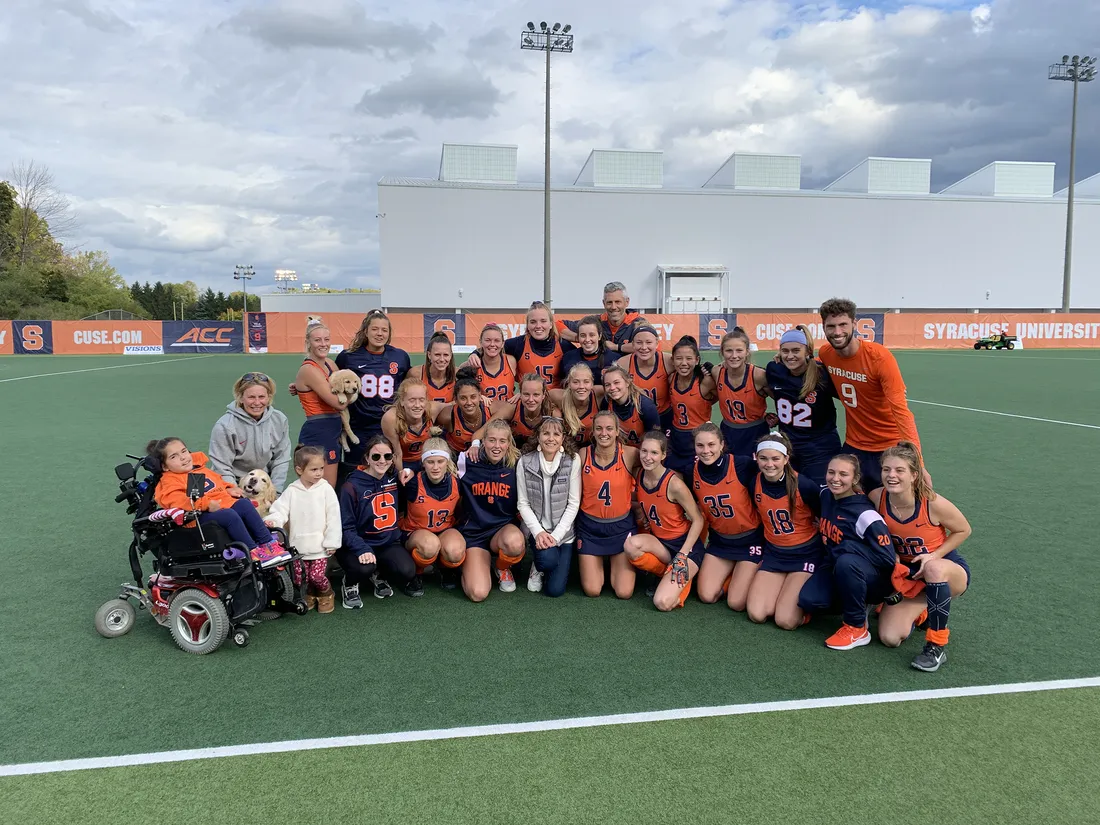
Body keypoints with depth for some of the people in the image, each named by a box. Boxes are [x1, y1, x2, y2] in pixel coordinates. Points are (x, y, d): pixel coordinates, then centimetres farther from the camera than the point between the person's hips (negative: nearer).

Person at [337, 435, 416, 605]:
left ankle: (378, 575, 12)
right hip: (358, 544, -4)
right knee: (364, 568, -35)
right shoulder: (352, 486, -12)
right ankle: (350, 584, 3)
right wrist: (363, 550, -30)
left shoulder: (395, 479, 2)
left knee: (407, 571, -23)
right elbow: (346, 527, -13)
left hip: (389, 542, 4)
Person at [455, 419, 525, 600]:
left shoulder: (516, 466, -4)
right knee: (478, 594, -21)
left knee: (515, 542, -38)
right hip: (474, 533, -1)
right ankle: (468, 566, 17)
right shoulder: (468, 463, -5)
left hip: (504, 528, 1)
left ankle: (502, 567, 1)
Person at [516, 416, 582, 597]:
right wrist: (538, 532, -18)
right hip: (536, 528, 0)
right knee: (548, 559, -31)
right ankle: (538, 568, 8)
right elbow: (523, 503, -6)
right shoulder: (524, 462, -9)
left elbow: (573, 503, -9)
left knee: (555, 589, -7)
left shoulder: (573, 461, -11)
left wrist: (556, 535, -17)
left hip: (564, 532, 0)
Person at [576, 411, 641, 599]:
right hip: (590, 526, 1)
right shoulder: (583, 455, -10)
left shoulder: (630, 454, -15)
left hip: (621, 526, -1)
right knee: (591, 590, -1)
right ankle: (597, 564, 32)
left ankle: (615, 563, 29)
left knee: (624, 592, -3)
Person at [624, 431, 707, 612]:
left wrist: (682, 555, -18)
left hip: (685, 543, -6)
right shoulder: (639, 476, -7)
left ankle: (683, 576, 10)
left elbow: (698, 520, -16)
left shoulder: (674, 484, -24)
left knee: (663, 603, -22)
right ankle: (669, 574, -2)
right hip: (658, 541, 6)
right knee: (631, 544, -30)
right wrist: (643, 516, -4)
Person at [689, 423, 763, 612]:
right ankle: (732, 573, 24)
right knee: (706, 596, -1)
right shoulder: (693, 472, -9)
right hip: (719, 540, 4)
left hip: (750, 538, -4)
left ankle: (750, 571, 20)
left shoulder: (743, 466, -25)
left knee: (736, 603, -8)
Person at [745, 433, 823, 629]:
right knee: (756, 614, -9)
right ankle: (784, 586, 19)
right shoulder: (755, 483, -8)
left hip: (806, 554, -4)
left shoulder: (804, 485, -21)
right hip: (774, 553, 4)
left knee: (786, 620, -15)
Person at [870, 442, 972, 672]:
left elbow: (963, 530, -8)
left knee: (934, 569, -43)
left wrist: (934, 556, -20)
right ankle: (921, 611, 24)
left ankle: (937, 646, -23)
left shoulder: (933, 503, -27)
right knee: (889, 638, -11)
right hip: (908, 575, 4)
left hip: (949, 569, -3)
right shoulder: (877, 498, -18)